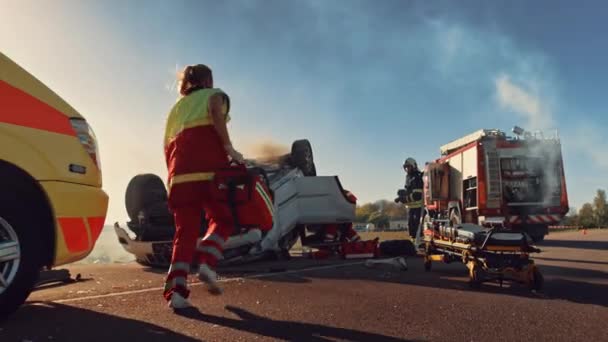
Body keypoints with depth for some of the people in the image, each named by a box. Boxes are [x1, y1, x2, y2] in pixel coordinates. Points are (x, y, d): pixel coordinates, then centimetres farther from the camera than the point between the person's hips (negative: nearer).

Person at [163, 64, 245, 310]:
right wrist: (229, 149, -12)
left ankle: (176, 289, -4)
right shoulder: (215, 94, 19)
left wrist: (173, 174, 26)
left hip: (180, 169, 5)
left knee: (185, 228, 5)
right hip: (209, 164, -4)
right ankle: (207, 262, -14)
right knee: (222, 218, 9)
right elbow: (216, 112, -7)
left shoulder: (178, 105, 32)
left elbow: (167, 145, 23)